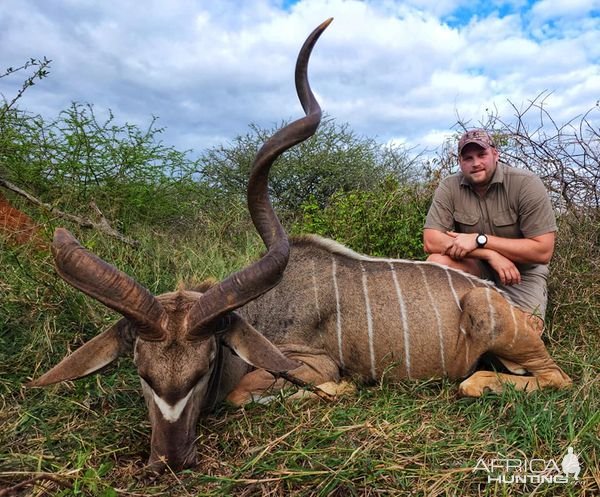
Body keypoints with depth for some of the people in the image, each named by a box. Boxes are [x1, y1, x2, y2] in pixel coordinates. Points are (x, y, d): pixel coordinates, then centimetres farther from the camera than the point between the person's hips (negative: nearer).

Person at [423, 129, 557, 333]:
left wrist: (480, 240, -25)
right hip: (475, 268, 2)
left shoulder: (527, 184, -15)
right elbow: (431, 242, -18)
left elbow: (543, 250, -18)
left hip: (521, 272, -1)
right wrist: (491, 254, -25)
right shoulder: (449, 187, -10)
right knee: (437, 262, -27)